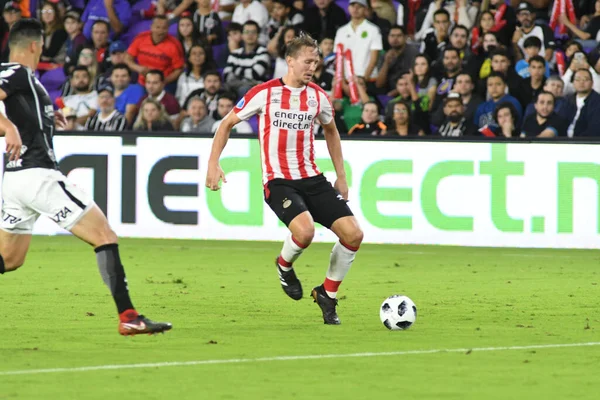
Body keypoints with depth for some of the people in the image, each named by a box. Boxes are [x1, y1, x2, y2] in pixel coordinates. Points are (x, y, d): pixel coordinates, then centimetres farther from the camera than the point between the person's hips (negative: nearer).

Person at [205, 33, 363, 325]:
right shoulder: (264, 93, -6)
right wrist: (213, 164, -5)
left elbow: (330, 131, 26)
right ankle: (284, 265, 4)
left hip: (312, 179, 5)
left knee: (353, 234, -9)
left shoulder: (317, 96, 7)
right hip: (278, 181, -5)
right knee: (304, 230, -32)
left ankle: (327, 295, 12)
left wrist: (341, 177, 24)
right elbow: (227, 124, 4)